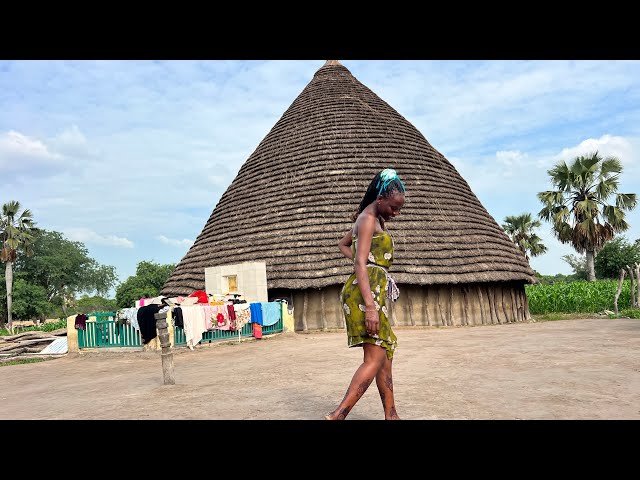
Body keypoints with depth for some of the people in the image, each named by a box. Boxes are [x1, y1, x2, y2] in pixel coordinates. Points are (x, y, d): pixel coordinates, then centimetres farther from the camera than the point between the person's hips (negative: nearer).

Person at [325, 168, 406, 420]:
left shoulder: (372, 218, 23)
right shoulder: (369, 219, -8)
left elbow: (343, 244, 36)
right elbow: (360, 264, -19)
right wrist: (370, 306, -26)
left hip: (373, 291, 10)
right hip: (367, 291, -10)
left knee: (385, 353, 11)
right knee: (375, 358, -15)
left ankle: (391, 416, 17)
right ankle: (338, 415, -18)